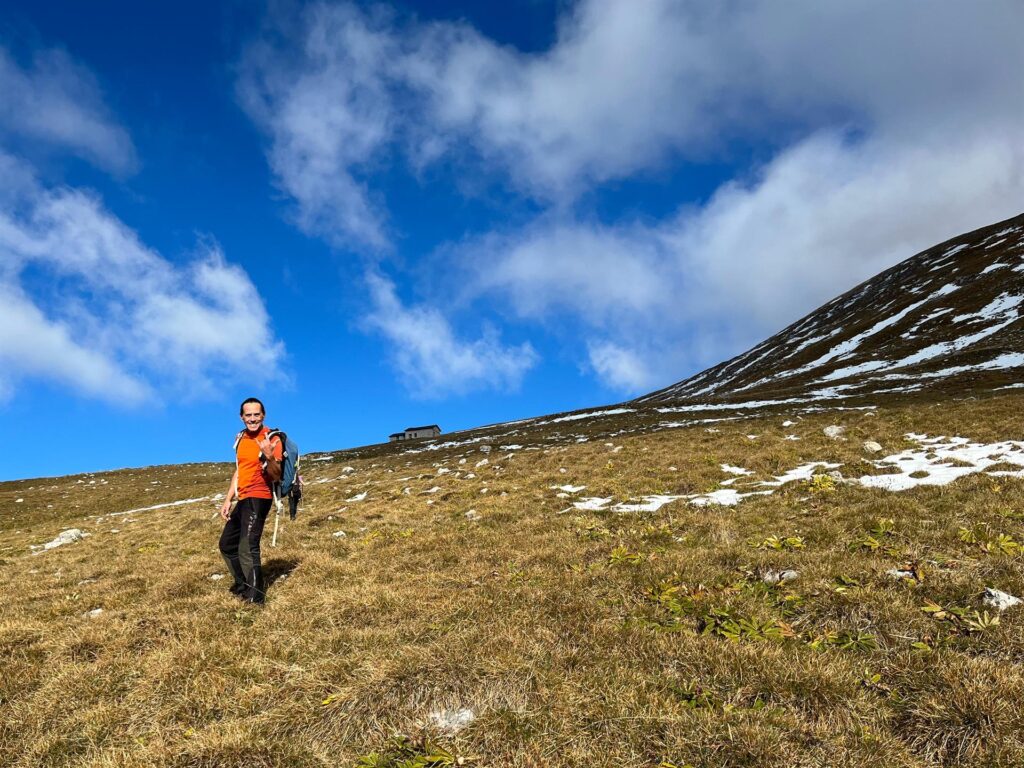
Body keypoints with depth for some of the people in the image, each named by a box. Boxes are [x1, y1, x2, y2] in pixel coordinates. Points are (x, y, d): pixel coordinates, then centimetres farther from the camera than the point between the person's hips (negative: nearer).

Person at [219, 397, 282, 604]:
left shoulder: (271, 439, -13)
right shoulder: (241, 438, 11)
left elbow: (276, 476, -18)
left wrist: (269, 457, -37)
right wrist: (228, 500, 16)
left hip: (258, 498, -9)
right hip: (243, 499, 9)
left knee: (247, 549, -20)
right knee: (227, 544, 20)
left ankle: (255, 597, -12)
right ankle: (243, 585, 36)